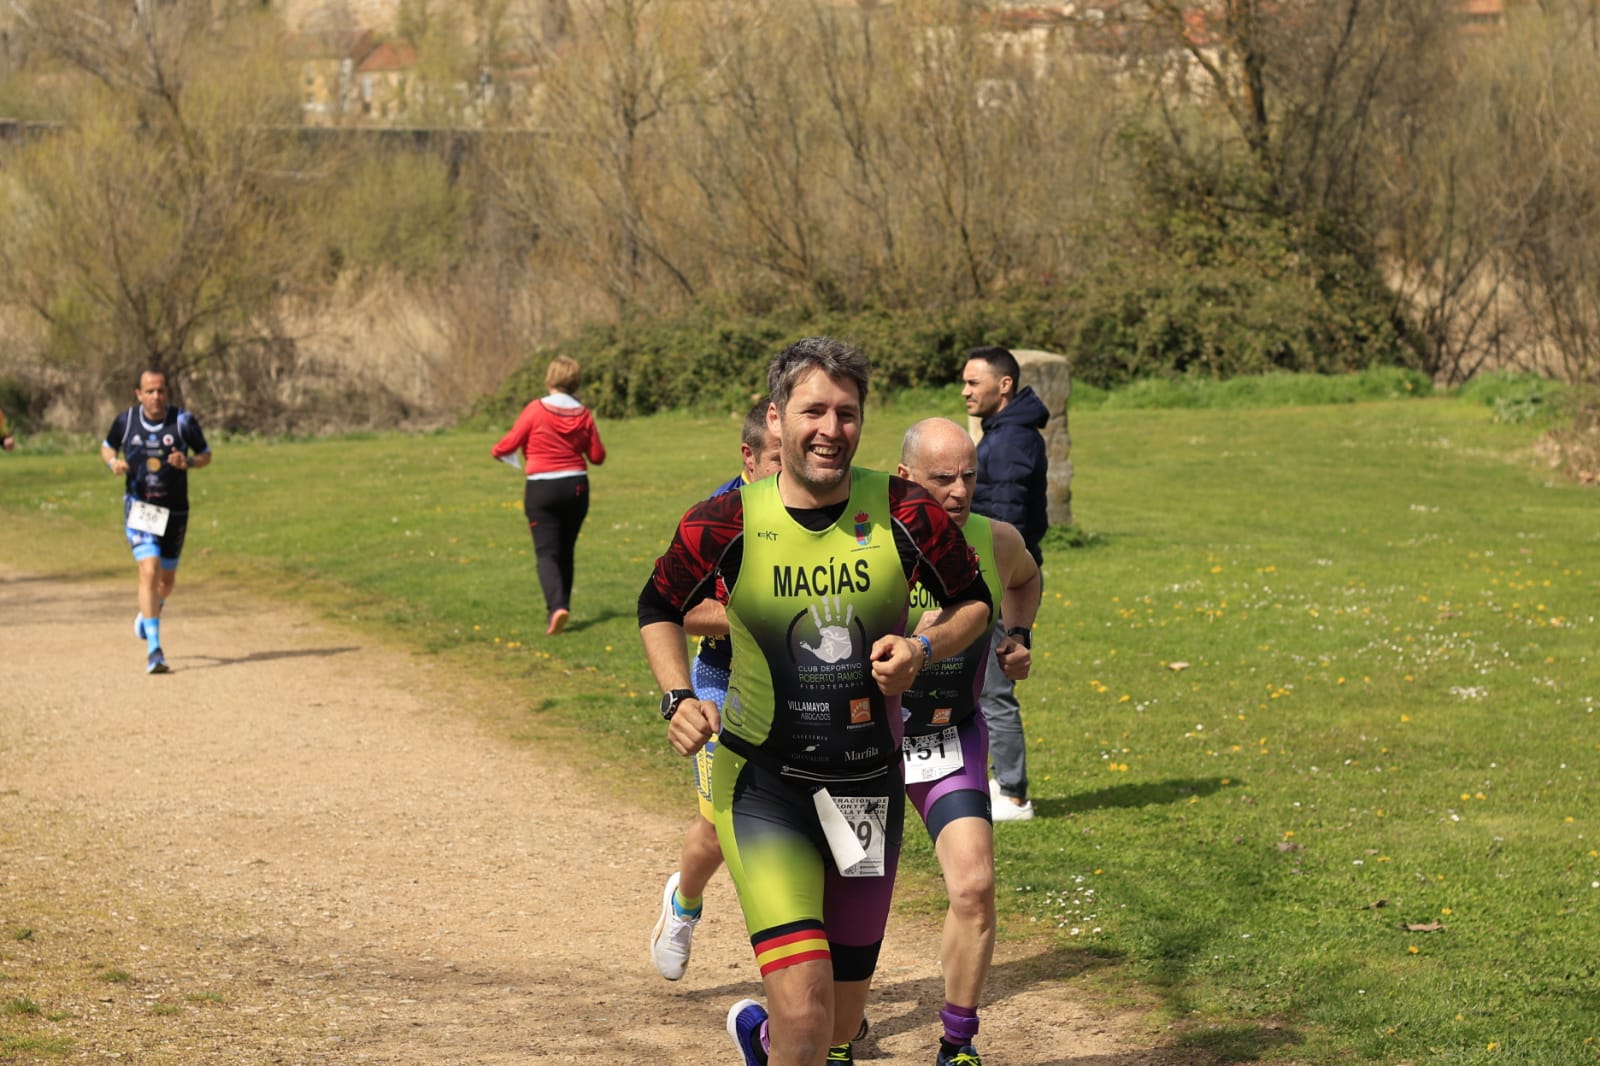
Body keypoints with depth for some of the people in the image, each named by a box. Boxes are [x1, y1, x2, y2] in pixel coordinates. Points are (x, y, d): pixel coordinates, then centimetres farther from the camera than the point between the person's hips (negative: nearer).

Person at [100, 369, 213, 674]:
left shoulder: (183, 421, -6)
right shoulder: (126, 421, -3)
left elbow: (206, 455, 4)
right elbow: (107, 447, 14)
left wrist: (188, 462, -18)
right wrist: (113, 462, -8)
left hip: (173, 511, 2)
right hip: (139, 509, -2)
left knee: (167, 579, 13)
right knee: (149, 571, -18)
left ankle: (151, 609, 50)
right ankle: (153, 649, -18)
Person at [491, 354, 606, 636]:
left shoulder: (536, 410, -11)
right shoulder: (583, 414, 0)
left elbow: (509, 444, -7)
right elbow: (597, 456, 4)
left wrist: (497, 451, 15)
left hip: (542, 489, -4)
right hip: (576, 488, 4)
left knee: (547, 552, -5)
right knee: (566, 551, 17)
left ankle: (556, 606, -26)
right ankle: (562, 607, 23)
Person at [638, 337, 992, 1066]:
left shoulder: (903, 514, -9)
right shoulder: (727, 524, -11)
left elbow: (974, 602, 7)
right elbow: (657, 607, 8)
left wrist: (924, 648, -13)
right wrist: (678, 698, -8)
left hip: (869, 786, 3)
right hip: (764, 786, -3)